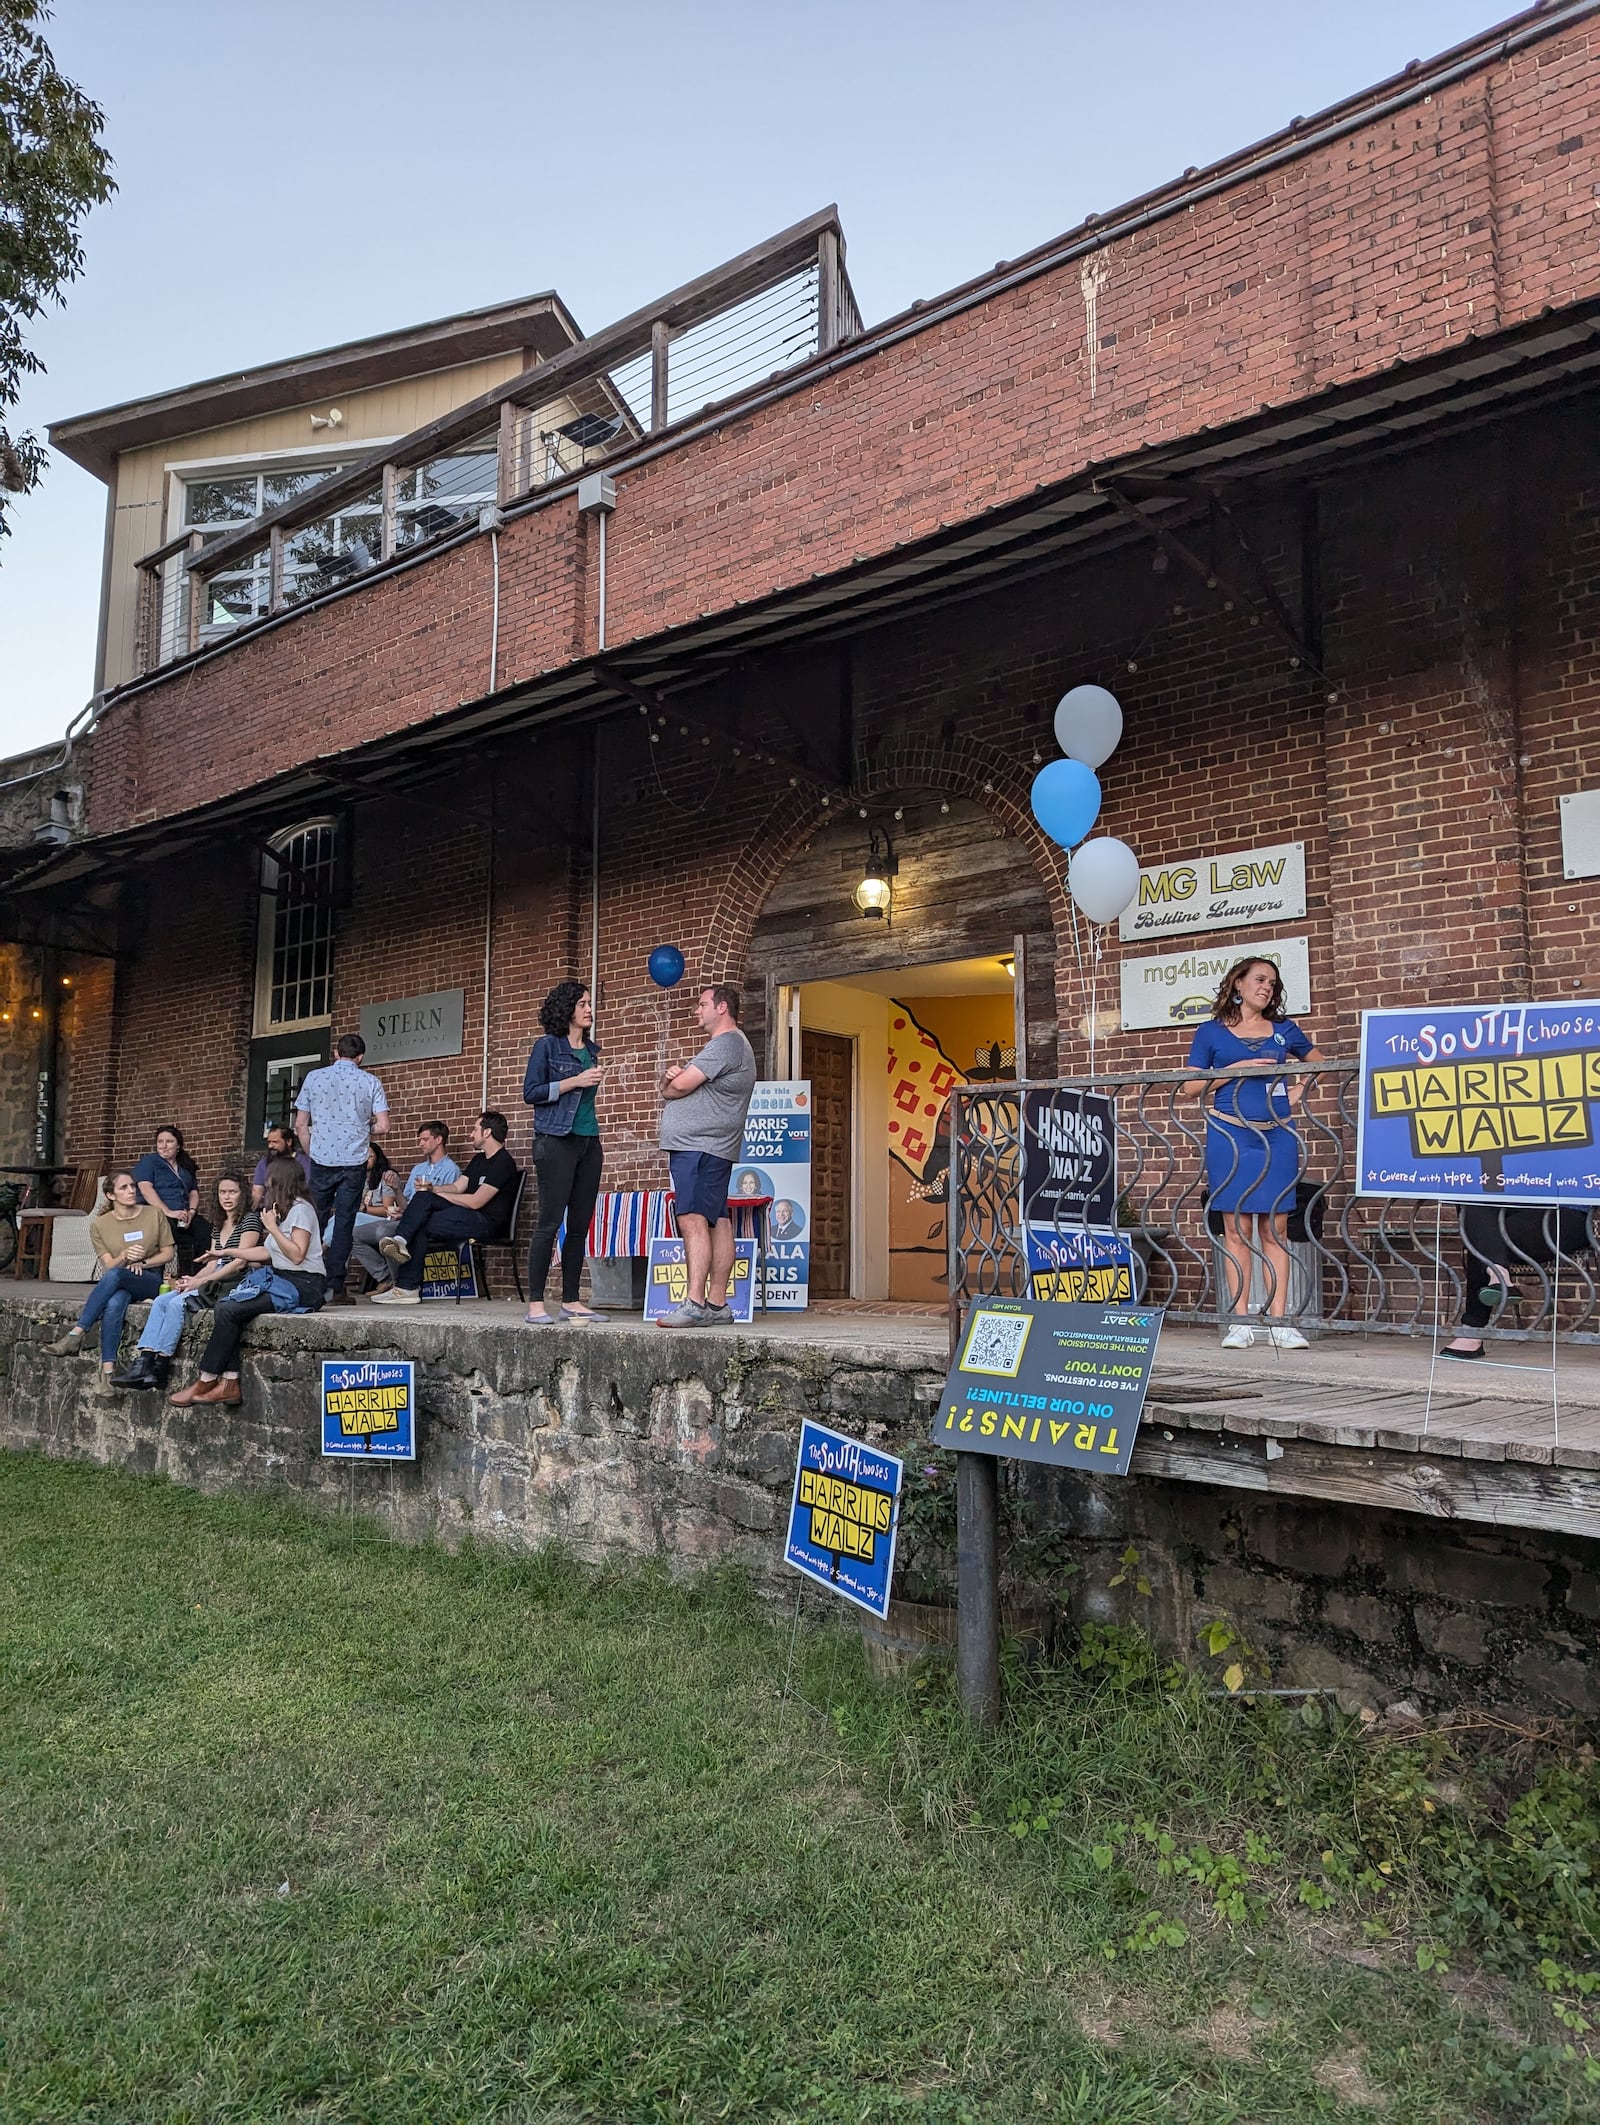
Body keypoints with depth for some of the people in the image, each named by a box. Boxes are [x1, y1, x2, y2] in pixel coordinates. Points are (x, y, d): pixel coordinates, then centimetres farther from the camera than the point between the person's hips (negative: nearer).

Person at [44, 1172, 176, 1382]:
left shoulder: (155, 1214, 4)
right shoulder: (99, 1224, 6)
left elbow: (168, 1253, 8)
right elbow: (108, 1265, 1)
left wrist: (143, 1263, -10)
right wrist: (124, 1256, -22)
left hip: (150, 1280, -1)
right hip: (117, 1285, 1)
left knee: (114, 1275, -36)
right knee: (114, 1305, -37)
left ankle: (75, 1334, -37)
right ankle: (108, 1369, -41)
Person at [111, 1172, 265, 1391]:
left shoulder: (250, 1220, -5)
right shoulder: (218, 1225, 21)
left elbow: (240, 1262, -13)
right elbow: (212, 1263, 18)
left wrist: (200, 1281, -15)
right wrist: (192, 1280, -3)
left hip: (237, 1284, -8)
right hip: (216, 1282, 8)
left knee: (178, 1303, -23)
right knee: (160, 1301, -11)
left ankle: (157, 1367, -19)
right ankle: (143, 1362, -21)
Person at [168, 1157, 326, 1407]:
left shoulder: (301, 1209, -7)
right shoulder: (285, 1210, 22)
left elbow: (297, 1255, -17)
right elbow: (272, 1256, 15)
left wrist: (272, 1228, -11)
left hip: (303, 1284, -9)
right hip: (281, 1279, 9)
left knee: (229, 1310, -19)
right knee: (224, 1305, -12)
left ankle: (206, 1382, -8)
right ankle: (230, 1384, -17)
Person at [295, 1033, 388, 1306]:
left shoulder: (313, 1077, 5)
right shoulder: (370, 1082, 2)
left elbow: (300, 1124, 6)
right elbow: (383, 1127, -3)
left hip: (321, 1160, 1)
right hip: (354, 1163, -1)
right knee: (344, 1224, 1)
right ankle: (335, 1287, -1)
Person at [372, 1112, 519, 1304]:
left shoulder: (504, 1162, -11)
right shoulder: (479, 1159, 23)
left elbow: (475, 1201, -16)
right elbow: (457, 1187, 20)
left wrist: (439, 1195, -4)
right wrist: (430, 1189, 0)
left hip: (486, 1222, -9)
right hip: (468, 1216, 9)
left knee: (420, 1226, -21)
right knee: (423, 1197, -15)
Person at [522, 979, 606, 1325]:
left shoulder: (591, 1049, 16)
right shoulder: (547, 1045, -2)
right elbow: (530, 1093, -6)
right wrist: (574, 1081, -12)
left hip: (589, 1141, 6)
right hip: (556, 1141, -6)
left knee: (581, 1224, 5)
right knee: (550, 1222, -8)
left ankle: (570, 1301, 11)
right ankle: (536, 1303, -3)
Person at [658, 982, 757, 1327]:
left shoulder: (725, 1044, -9)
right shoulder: (730, 1045, 26)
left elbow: (680, 1086, -15)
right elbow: (681, 1081, 23)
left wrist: (668, 1086, 9)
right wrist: (674, 1078, -1)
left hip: (700, 1147, -11)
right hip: (709, 1149, 11)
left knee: (693, 1220, -16)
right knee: (717, 1222, 7)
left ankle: (695, 1303, -20)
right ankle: (716, 1305, 8)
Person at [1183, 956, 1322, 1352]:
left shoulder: (1284, 1030, 12)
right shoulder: (1211, 1032, 5)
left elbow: (1316, 1061, 26)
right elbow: (1191, 1085, 2)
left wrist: (1300, 1089, 9)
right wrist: (1235, 1069, -9)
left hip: (1278, 1136, 2)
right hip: (1230, 1135, -2)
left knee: (1276, 1227, 2)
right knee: (1237, 1227, -2)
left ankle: (1278, 1322, 5)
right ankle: (1240, 1323, 2)